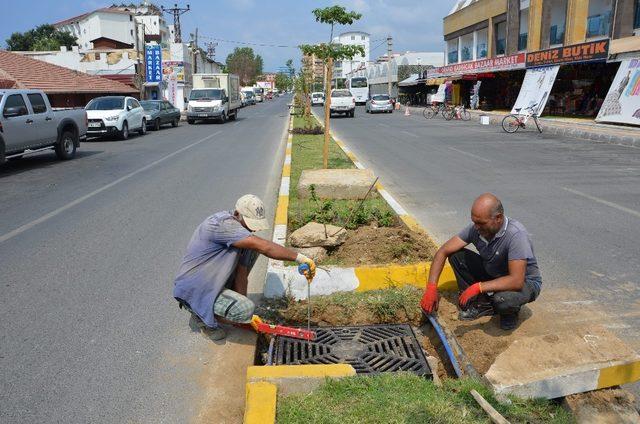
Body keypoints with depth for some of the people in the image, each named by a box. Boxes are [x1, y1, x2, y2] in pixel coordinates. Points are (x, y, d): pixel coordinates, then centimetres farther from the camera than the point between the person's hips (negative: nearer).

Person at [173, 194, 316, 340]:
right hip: (193, 289, -9)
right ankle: (202, 311, 0)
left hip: (212, 281, 9)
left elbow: (241, 273, 1)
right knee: (246, 309, -27)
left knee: (251, 250, 1)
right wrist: (300, 258, -33)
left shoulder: (239, 228, 1)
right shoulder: (223, 224, -27)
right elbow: (264, 247, -35)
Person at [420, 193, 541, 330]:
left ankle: (511, 310, 0)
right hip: (492, 275, 5)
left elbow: (517, 281, -36)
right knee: (456, 255, -13)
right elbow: (443, 251, -14)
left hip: (525, 282, -5)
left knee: (502, 299, -39)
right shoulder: (476, 228, -16)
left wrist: (477, 287, -39)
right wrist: (431, 288, -24)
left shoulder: (516, 234, -33)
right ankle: (481, 303, -2)